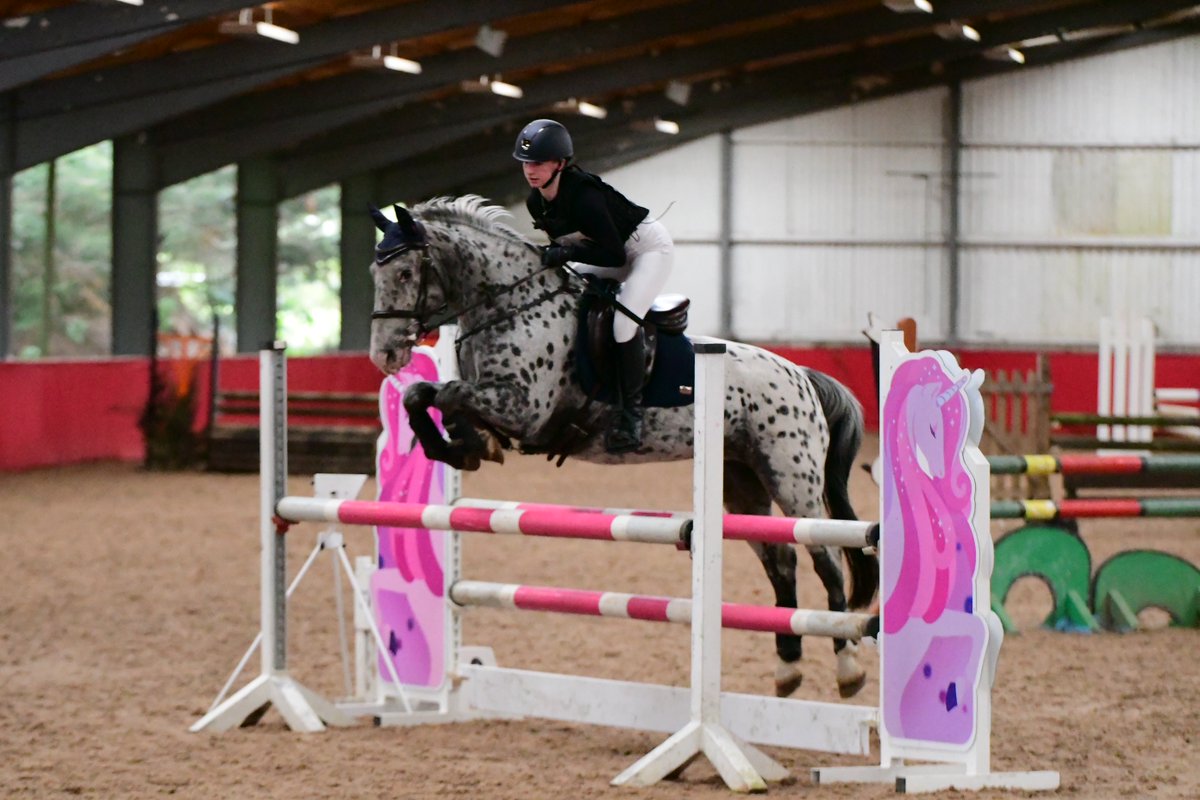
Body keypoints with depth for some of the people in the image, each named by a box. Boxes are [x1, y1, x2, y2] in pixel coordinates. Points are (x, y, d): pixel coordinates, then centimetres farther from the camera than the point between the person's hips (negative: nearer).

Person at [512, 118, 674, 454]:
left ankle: (631, 413, -14)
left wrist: (567, 252, -40)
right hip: (614, 251, 9)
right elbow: (564, 242, 8)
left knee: (624, 322, -26)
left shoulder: (583, 195, -34)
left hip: (650, 247, -9)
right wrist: (553, 255, -11)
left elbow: (614, 255, -33)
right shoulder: (536, 203, -8)